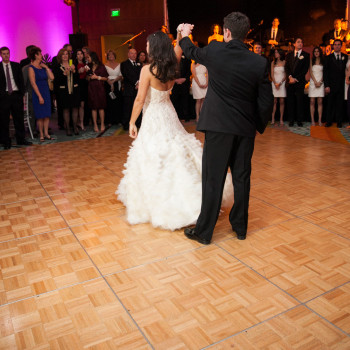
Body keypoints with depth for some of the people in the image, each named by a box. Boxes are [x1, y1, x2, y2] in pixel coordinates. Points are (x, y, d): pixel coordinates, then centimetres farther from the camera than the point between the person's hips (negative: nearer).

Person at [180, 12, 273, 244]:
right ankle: (240, 227, 28)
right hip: (246, 129, 3)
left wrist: (185, 35, 36)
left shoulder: (215, 51, -7)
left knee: (213, 179, 3)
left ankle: (204, 231, 13)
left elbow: (192, 52, 15)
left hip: (219, 127, -2)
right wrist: (260, 127, 15)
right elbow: (267, 101, -2)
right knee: (242, 178, 13)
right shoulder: (260, 63, -4)